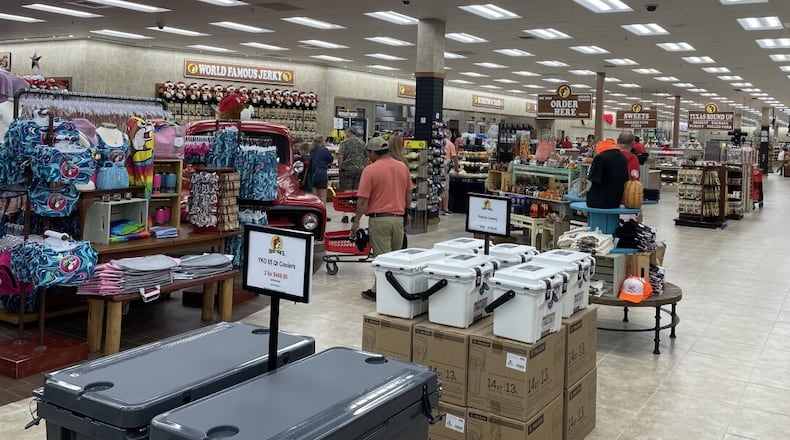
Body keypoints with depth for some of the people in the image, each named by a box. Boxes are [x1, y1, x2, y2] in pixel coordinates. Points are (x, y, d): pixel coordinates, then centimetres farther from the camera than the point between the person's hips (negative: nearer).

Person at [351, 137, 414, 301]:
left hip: (379, 219, -5)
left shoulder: (370, 170, -10)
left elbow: (363, 200, -11)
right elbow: (408, 195, 12)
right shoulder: (403, 167, 6)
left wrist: (356, 221, -2)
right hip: (398, 218, 5)